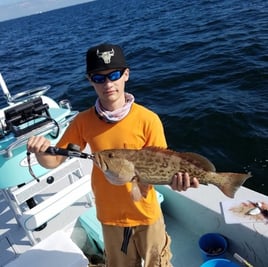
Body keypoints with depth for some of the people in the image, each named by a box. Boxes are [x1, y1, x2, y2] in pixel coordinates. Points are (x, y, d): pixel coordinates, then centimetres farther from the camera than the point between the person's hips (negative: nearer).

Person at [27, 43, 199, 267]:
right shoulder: (83, 122, -12)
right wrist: (41, 152, -28)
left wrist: (174, 179, -36)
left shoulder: (148, 120, -21)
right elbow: (53, 161, -6)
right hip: (110, 215, 3)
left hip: (146, 213, -2)